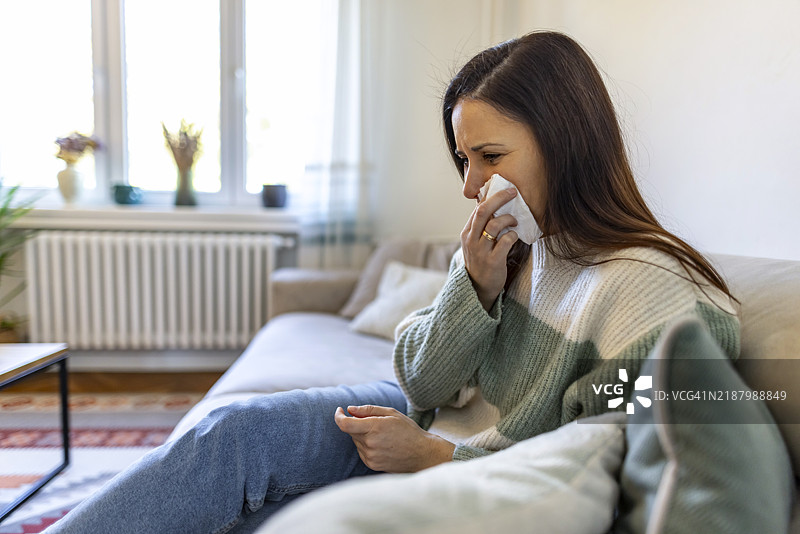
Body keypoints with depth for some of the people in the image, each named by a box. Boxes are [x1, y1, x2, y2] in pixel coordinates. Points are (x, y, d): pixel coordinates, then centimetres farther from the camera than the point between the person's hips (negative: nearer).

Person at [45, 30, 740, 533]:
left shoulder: (659, 297, -23)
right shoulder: (509, 244, -2)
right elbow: (423, 382, -2)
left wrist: (433, 458, -21)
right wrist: (476, 286, -20)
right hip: (425, 423, 6)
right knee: (236, 431, -15)